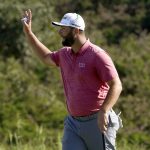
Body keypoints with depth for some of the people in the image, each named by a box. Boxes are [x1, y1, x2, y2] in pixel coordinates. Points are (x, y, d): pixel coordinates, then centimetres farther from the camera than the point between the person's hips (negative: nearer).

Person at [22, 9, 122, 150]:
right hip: (73, 122, 7)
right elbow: (46, 57, 34)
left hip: (97, 122, -7)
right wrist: (28, 33, 29)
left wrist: (104, 111, -30)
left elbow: (116, 85, -17)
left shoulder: (97, 55, -13)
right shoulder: (64, 54, 11)